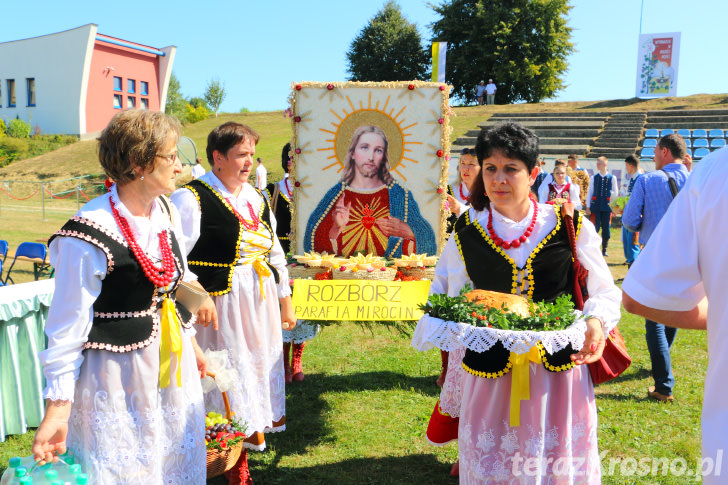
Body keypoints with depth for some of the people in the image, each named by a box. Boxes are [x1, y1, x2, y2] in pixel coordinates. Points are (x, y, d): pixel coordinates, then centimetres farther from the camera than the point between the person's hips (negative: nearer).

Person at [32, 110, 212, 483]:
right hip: (117, 373, -7)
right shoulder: (90, 235, -22)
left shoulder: (164, 213, 1)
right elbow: (67, 327, -18)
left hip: (172, 364, 7)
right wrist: (56, 410, -16)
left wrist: (191, 343, 20)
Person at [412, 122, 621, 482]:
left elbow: (603, 291, 3)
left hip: (559, 371, 0)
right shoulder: (467, 233, -1)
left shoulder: (570, 227, -4)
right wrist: (441, 330, -9)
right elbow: (444, 300, 9)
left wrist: (597, 321, -16)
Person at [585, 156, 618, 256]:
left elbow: (615, 193, 12)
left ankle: (604, 250, 15)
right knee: (595, 227, -4)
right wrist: (588, 207, 2)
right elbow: (589, 193, 7)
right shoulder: (593, 178, 8)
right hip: (595, 206, 0)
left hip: (607, 207, 0)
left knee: (606, 229, 4)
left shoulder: (612, 178, 6)